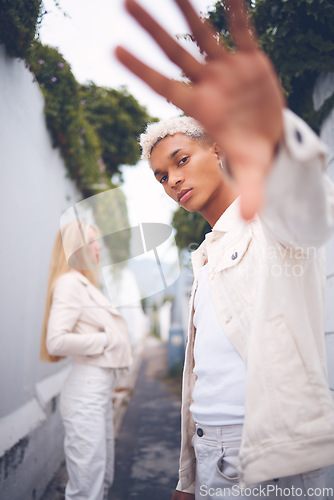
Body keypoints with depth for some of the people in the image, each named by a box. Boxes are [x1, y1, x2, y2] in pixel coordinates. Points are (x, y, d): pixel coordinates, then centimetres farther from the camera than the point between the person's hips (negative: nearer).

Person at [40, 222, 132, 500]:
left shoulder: (86, 284, 17)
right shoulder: (69, 283, -12)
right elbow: (56, 341, -22)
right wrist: (103, 340, -14)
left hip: (102, 386, 10)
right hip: (86, 390, -10)